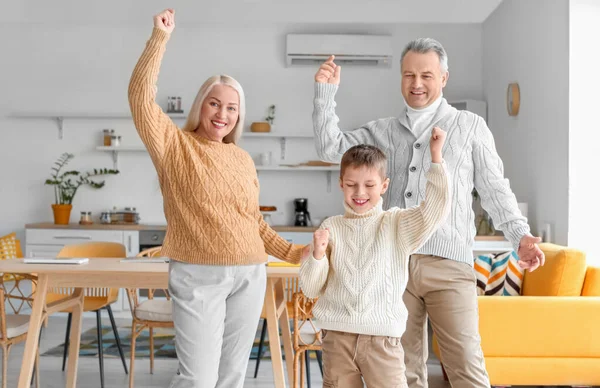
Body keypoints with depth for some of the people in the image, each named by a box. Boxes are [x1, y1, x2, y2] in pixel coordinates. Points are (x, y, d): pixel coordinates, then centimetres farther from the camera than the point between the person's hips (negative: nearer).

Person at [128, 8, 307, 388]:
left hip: (249, 276, 5)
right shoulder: (174, 145, 1)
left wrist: (292, 252, 16)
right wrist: (160, 37, -15)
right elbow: (141, 97, -13)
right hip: (197, 276, -5)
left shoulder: (243, 160, 14)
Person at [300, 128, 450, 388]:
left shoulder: (397, 224, 4)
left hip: (382, 337, -1)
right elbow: (311, 289, 5)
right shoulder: (331, 228, 5)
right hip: (337, 336, 1)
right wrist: (318, 255, -15)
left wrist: (436, 156, -13)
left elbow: (435, 209, -13)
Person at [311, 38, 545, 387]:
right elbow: (331, 148, 11)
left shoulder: (470, 126, 9)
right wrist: (326, 92, 4)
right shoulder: (383, 131, 16)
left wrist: (521, 235, -6)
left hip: (449, 264, -3)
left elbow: (495, 188, 7)